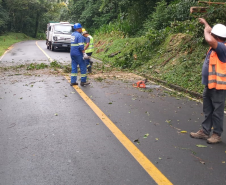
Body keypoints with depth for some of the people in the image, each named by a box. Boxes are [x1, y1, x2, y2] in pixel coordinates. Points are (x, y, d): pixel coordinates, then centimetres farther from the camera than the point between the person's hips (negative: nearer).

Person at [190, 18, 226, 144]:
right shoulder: (216, 47, 9)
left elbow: (209, 40, -36)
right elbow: (210, 34, 30)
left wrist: (206, 29, -17)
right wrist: (206, 24, 29)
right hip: (209, 85, 9)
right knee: (208, 111, 15)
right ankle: (205, 132, 24)